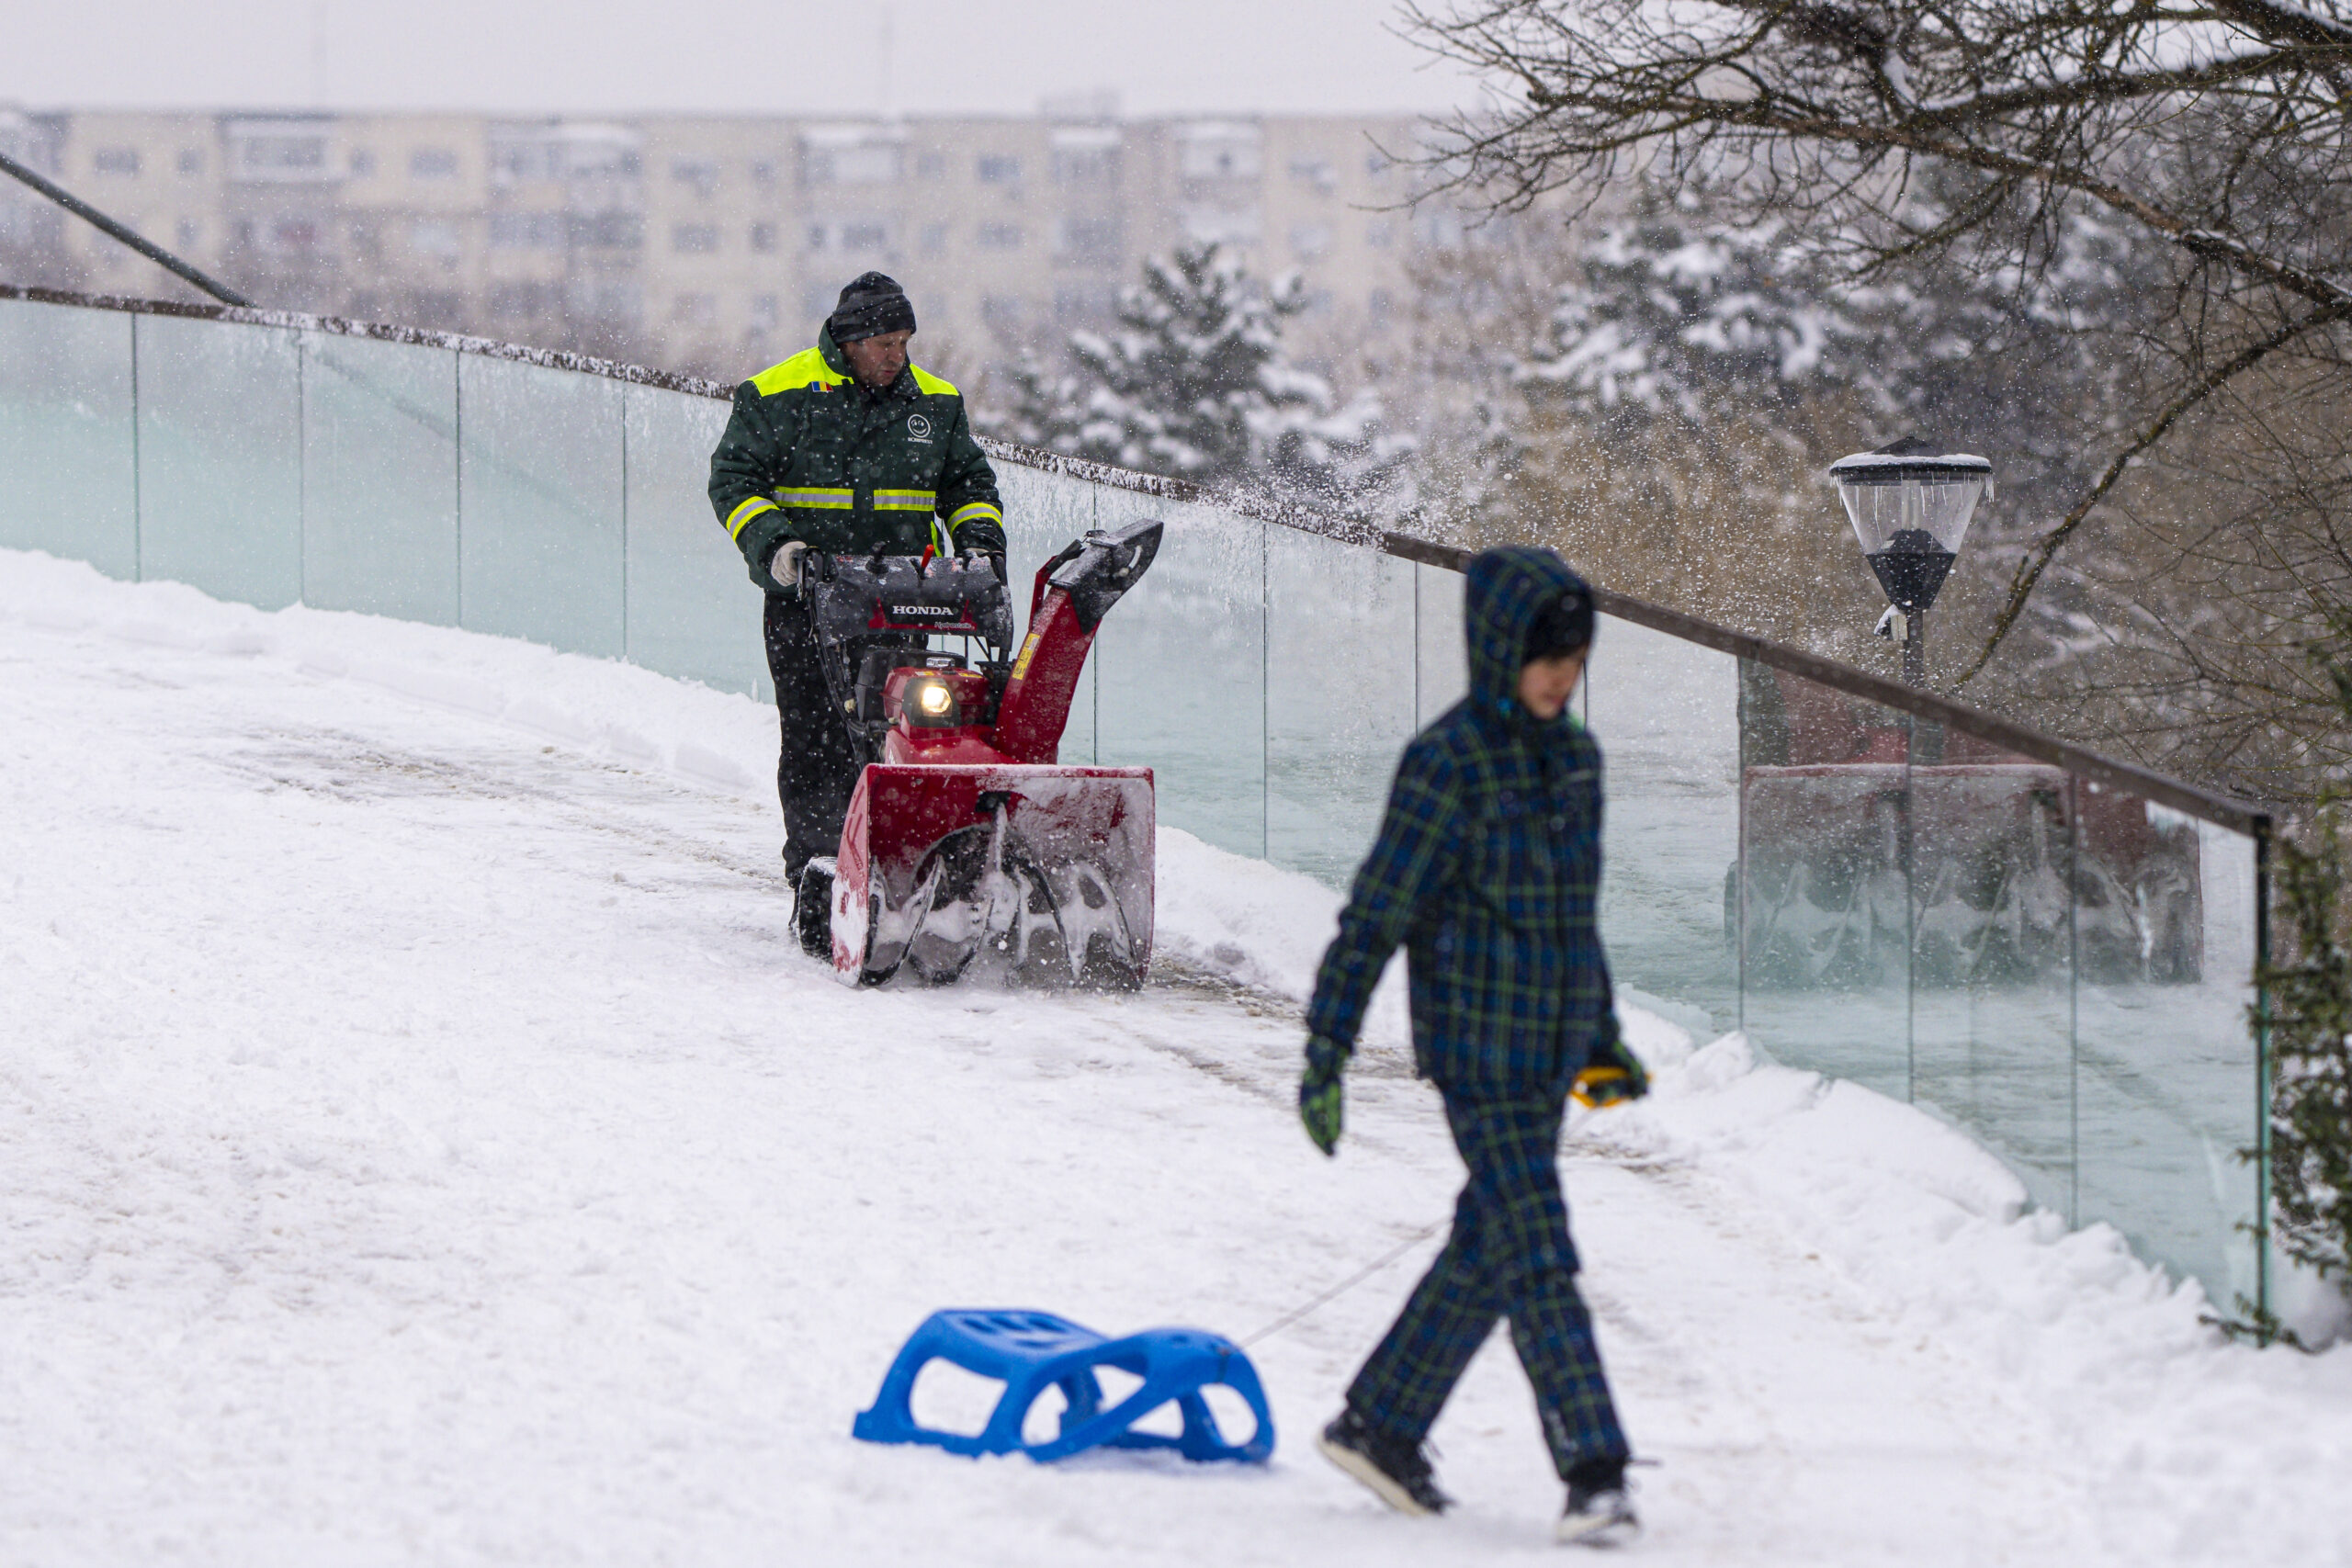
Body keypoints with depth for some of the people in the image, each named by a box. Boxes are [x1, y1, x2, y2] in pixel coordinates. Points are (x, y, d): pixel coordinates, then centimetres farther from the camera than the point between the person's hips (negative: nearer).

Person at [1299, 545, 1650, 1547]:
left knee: (1485, 1254, 14)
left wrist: (1603, 1041, 24)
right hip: (1480, 1056, -8)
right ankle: (1594, 1473, -13)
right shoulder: (1447, 764, -14)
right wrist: (1326, 1052, -15)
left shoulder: (1573, 756, 10)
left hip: (1551, 1051, 8)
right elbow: (1375, 917, -13)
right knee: (1537, 1261, -11)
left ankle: (1380, 1427, 27)